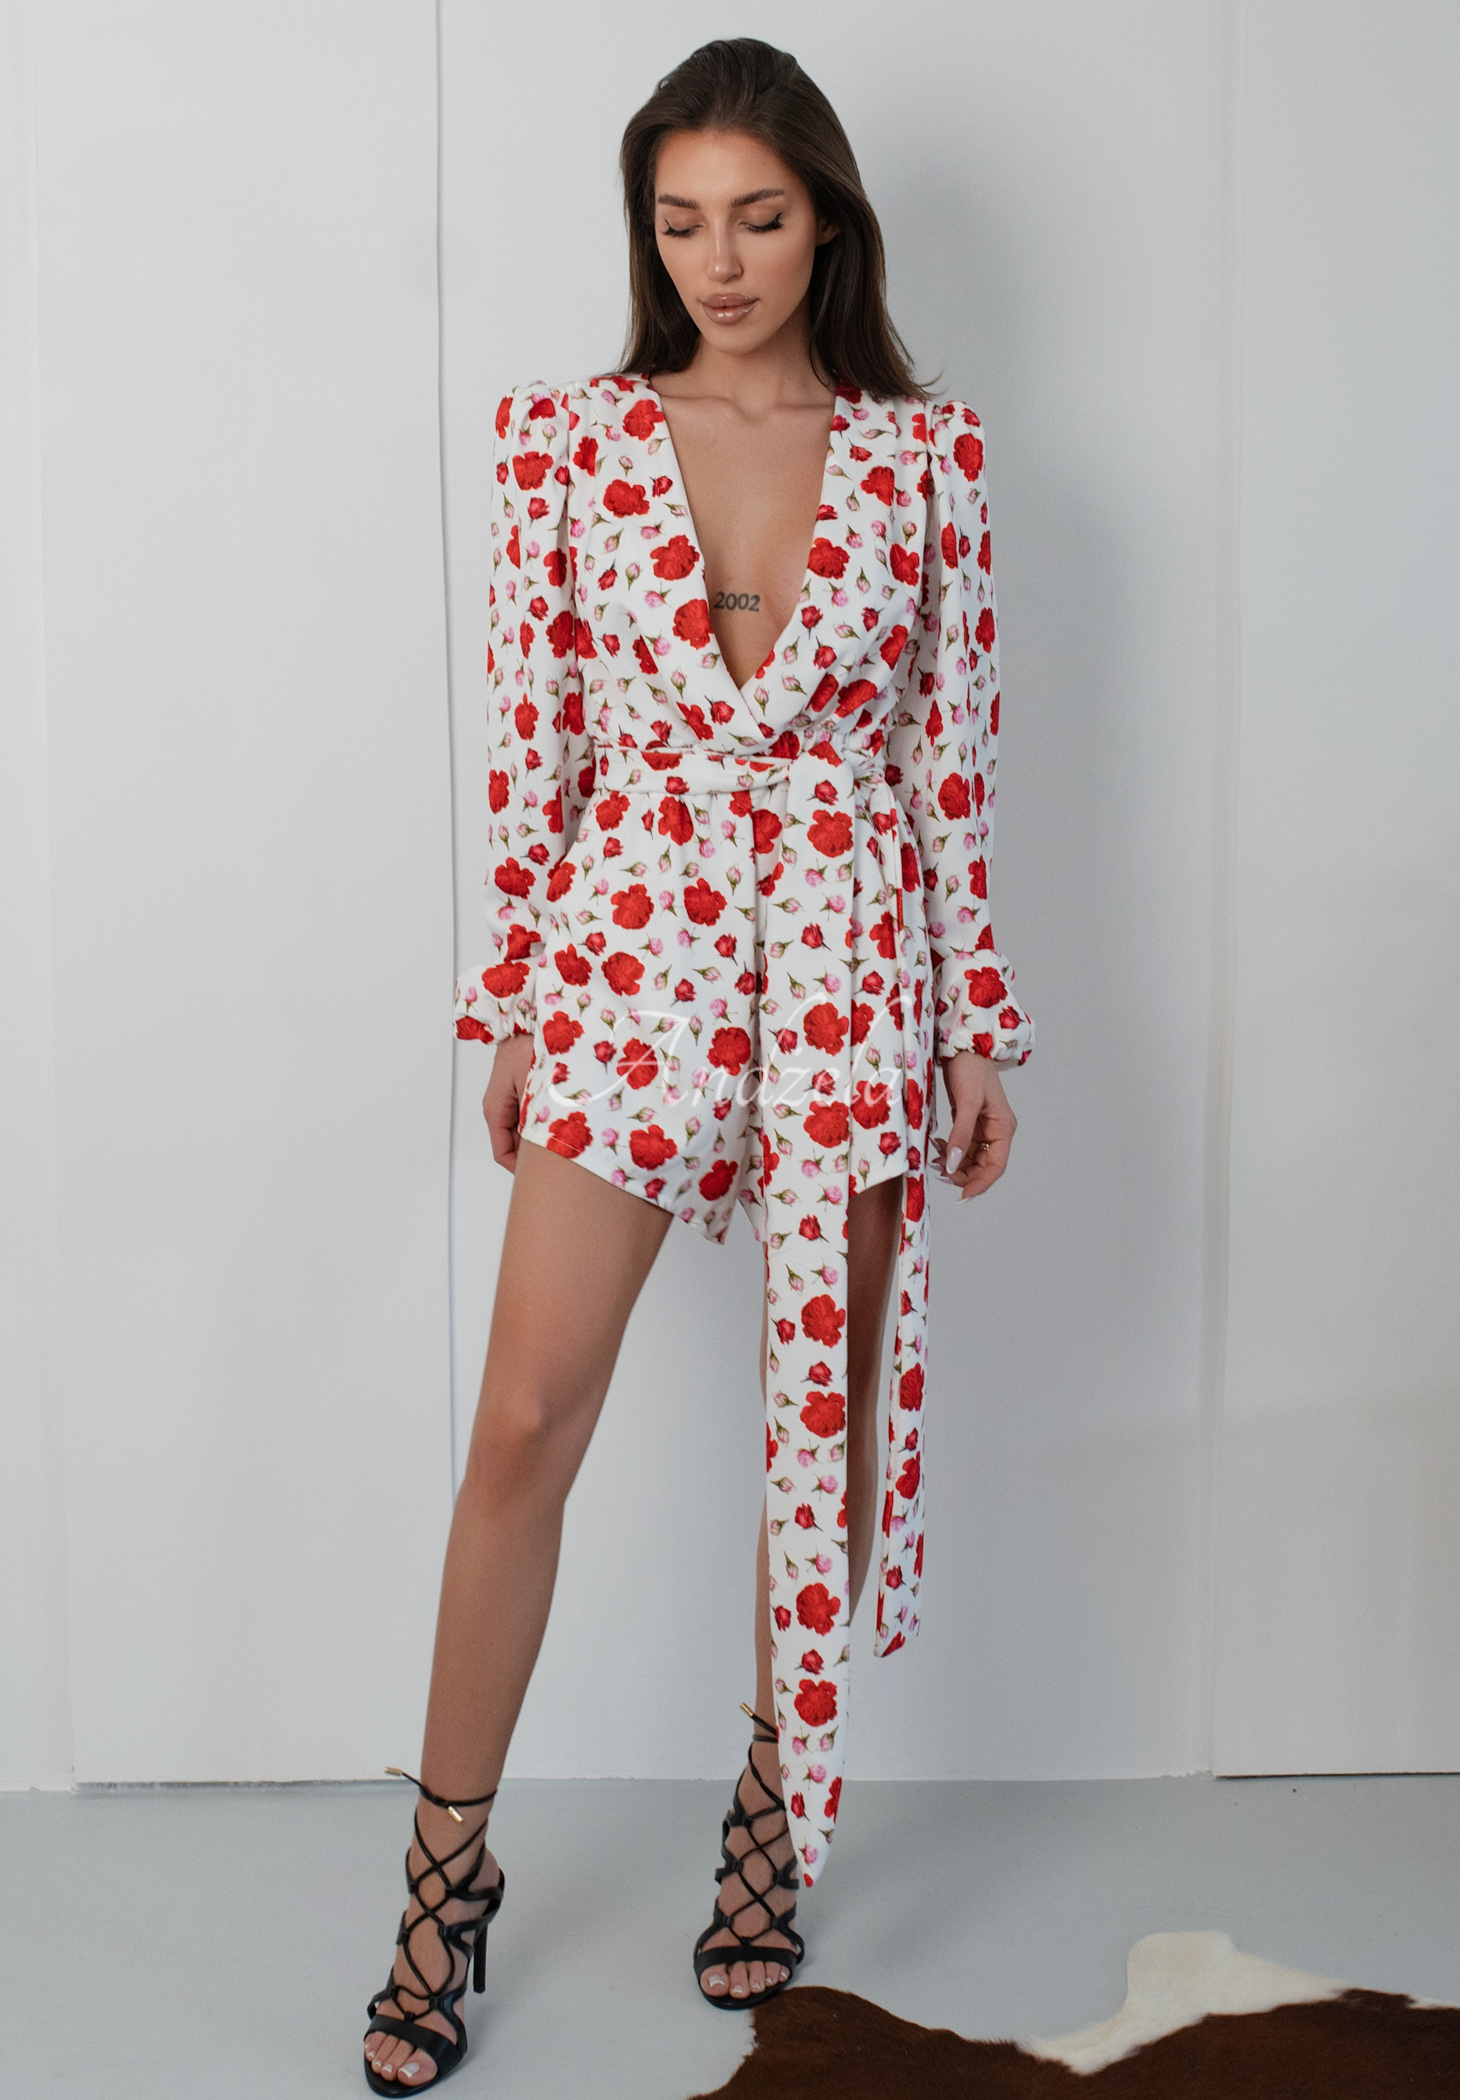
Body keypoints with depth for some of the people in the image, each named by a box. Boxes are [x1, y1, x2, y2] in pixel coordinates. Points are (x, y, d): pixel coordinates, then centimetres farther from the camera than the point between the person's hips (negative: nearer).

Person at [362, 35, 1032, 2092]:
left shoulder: (927, 458, 3)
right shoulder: (568, 439, 3)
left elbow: (958, 760, 4)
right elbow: (532, 738, 4)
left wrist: (978, 1028, 3)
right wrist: (507, 1006, 4)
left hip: (848, 957, 1)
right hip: (626, 942, 0)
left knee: (829, 1415, 9)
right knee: (521, 1428, -2)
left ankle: (776, 1816, 30)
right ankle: (448, 1865, 16)